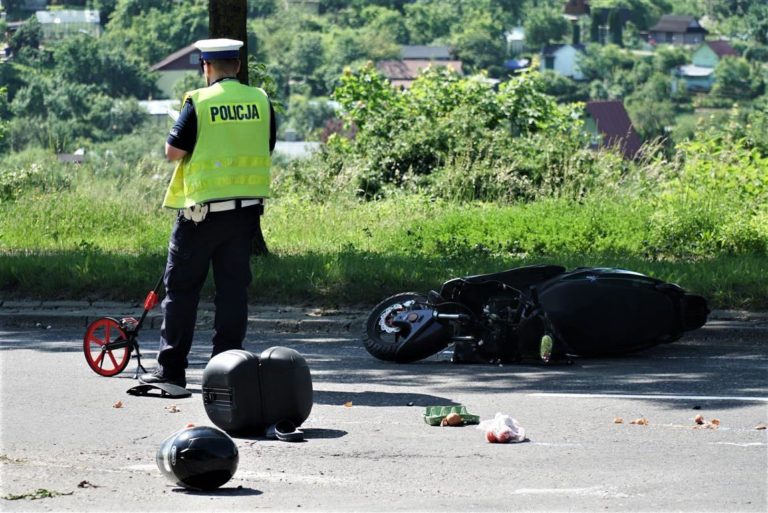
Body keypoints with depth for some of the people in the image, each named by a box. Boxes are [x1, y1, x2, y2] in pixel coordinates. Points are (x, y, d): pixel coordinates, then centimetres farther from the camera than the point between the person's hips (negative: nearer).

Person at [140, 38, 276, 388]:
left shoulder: (199, 102, -10)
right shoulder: (260, 101, 3)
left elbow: (173, 151, -8)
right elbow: (267, 150, 11)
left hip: (202, 207, -4)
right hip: (247, 208, 4)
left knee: (181, 288, 5)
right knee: (233, 287, 8)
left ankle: (171, 368, 5)